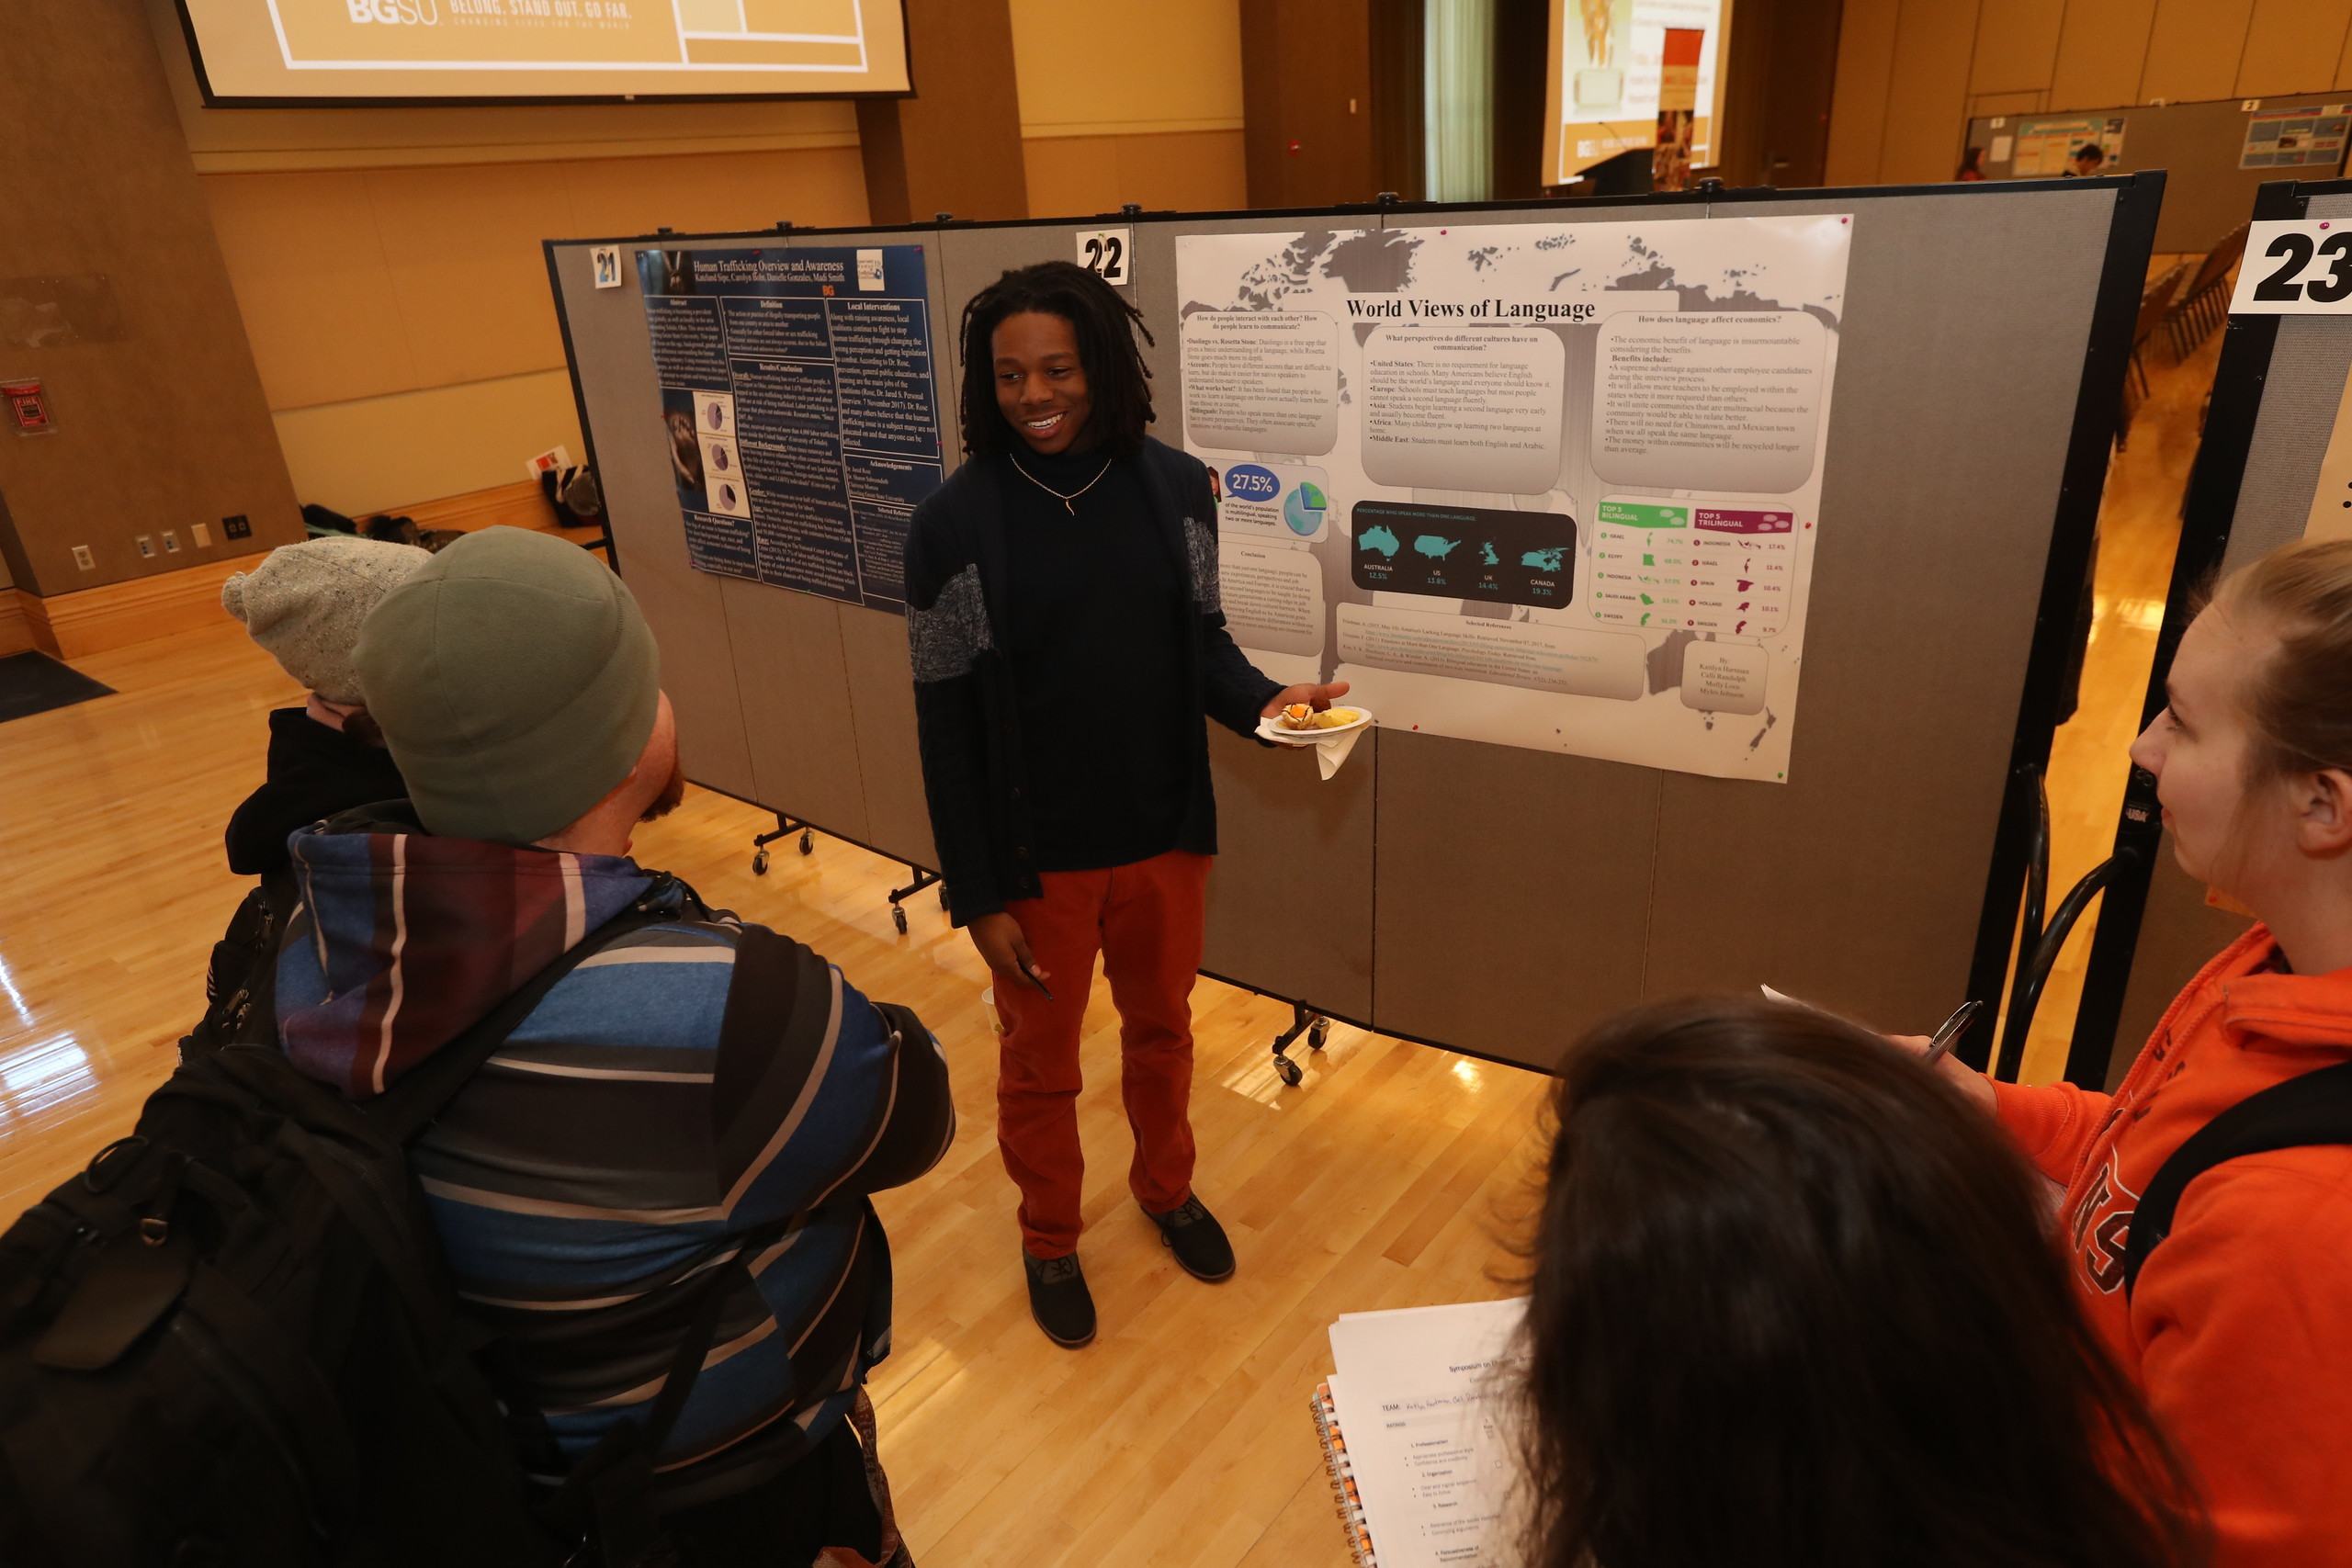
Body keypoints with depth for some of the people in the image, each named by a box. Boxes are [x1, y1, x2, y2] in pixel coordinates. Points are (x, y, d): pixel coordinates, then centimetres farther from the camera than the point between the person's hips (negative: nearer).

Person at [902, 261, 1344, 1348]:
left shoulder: (1175, 489, -6)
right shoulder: (954, 524, -14)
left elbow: (1201, 643, 6)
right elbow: (948, 727, -10)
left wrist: (1261, 699, -16)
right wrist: (975, 895, -9)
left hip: (1165, 837, 3)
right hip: (1035, 859, -2)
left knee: (1161, 1029, 24)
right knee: (1040, 1066, 17)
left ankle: (1166, 1186, 52)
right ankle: (1049, 1238, 44)